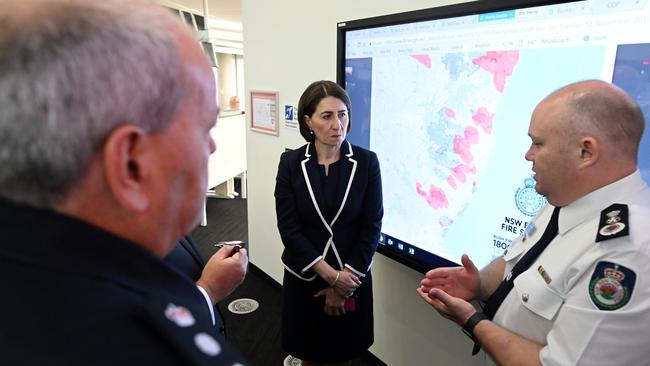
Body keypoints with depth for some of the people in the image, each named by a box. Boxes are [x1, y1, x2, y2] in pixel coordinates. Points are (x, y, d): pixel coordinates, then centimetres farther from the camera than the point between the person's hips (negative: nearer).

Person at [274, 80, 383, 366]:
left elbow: (372, 226, -8)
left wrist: (344, 279, -11)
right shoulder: (290, 163, -8)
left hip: (351, 278, 0)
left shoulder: (367, 161, -8)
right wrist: (329, 274, -16)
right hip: (304, 277, 0)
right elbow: (288, 227, -11)